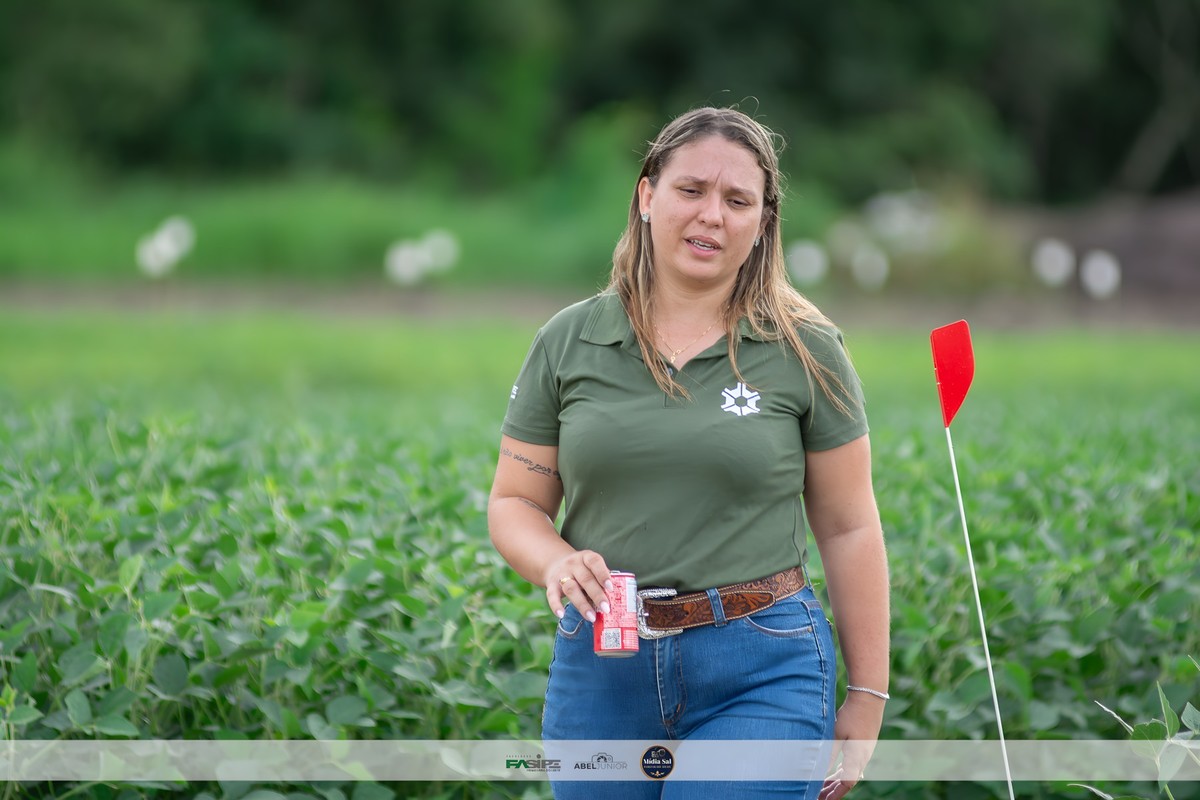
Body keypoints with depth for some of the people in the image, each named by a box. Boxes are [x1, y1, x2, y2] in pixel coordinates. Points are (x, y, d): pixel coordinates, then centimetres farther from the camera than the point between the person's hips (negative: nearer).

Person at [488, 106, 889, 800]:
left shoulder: (806, 350, 0)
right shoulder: (568, 344, 5)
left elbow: (849, 528, 3)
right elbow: (515, 505, 9)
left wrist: (868, 697, 3)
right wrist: (557, 562, -14)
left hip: (762, 671, -2)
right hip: (602, 663, 3)